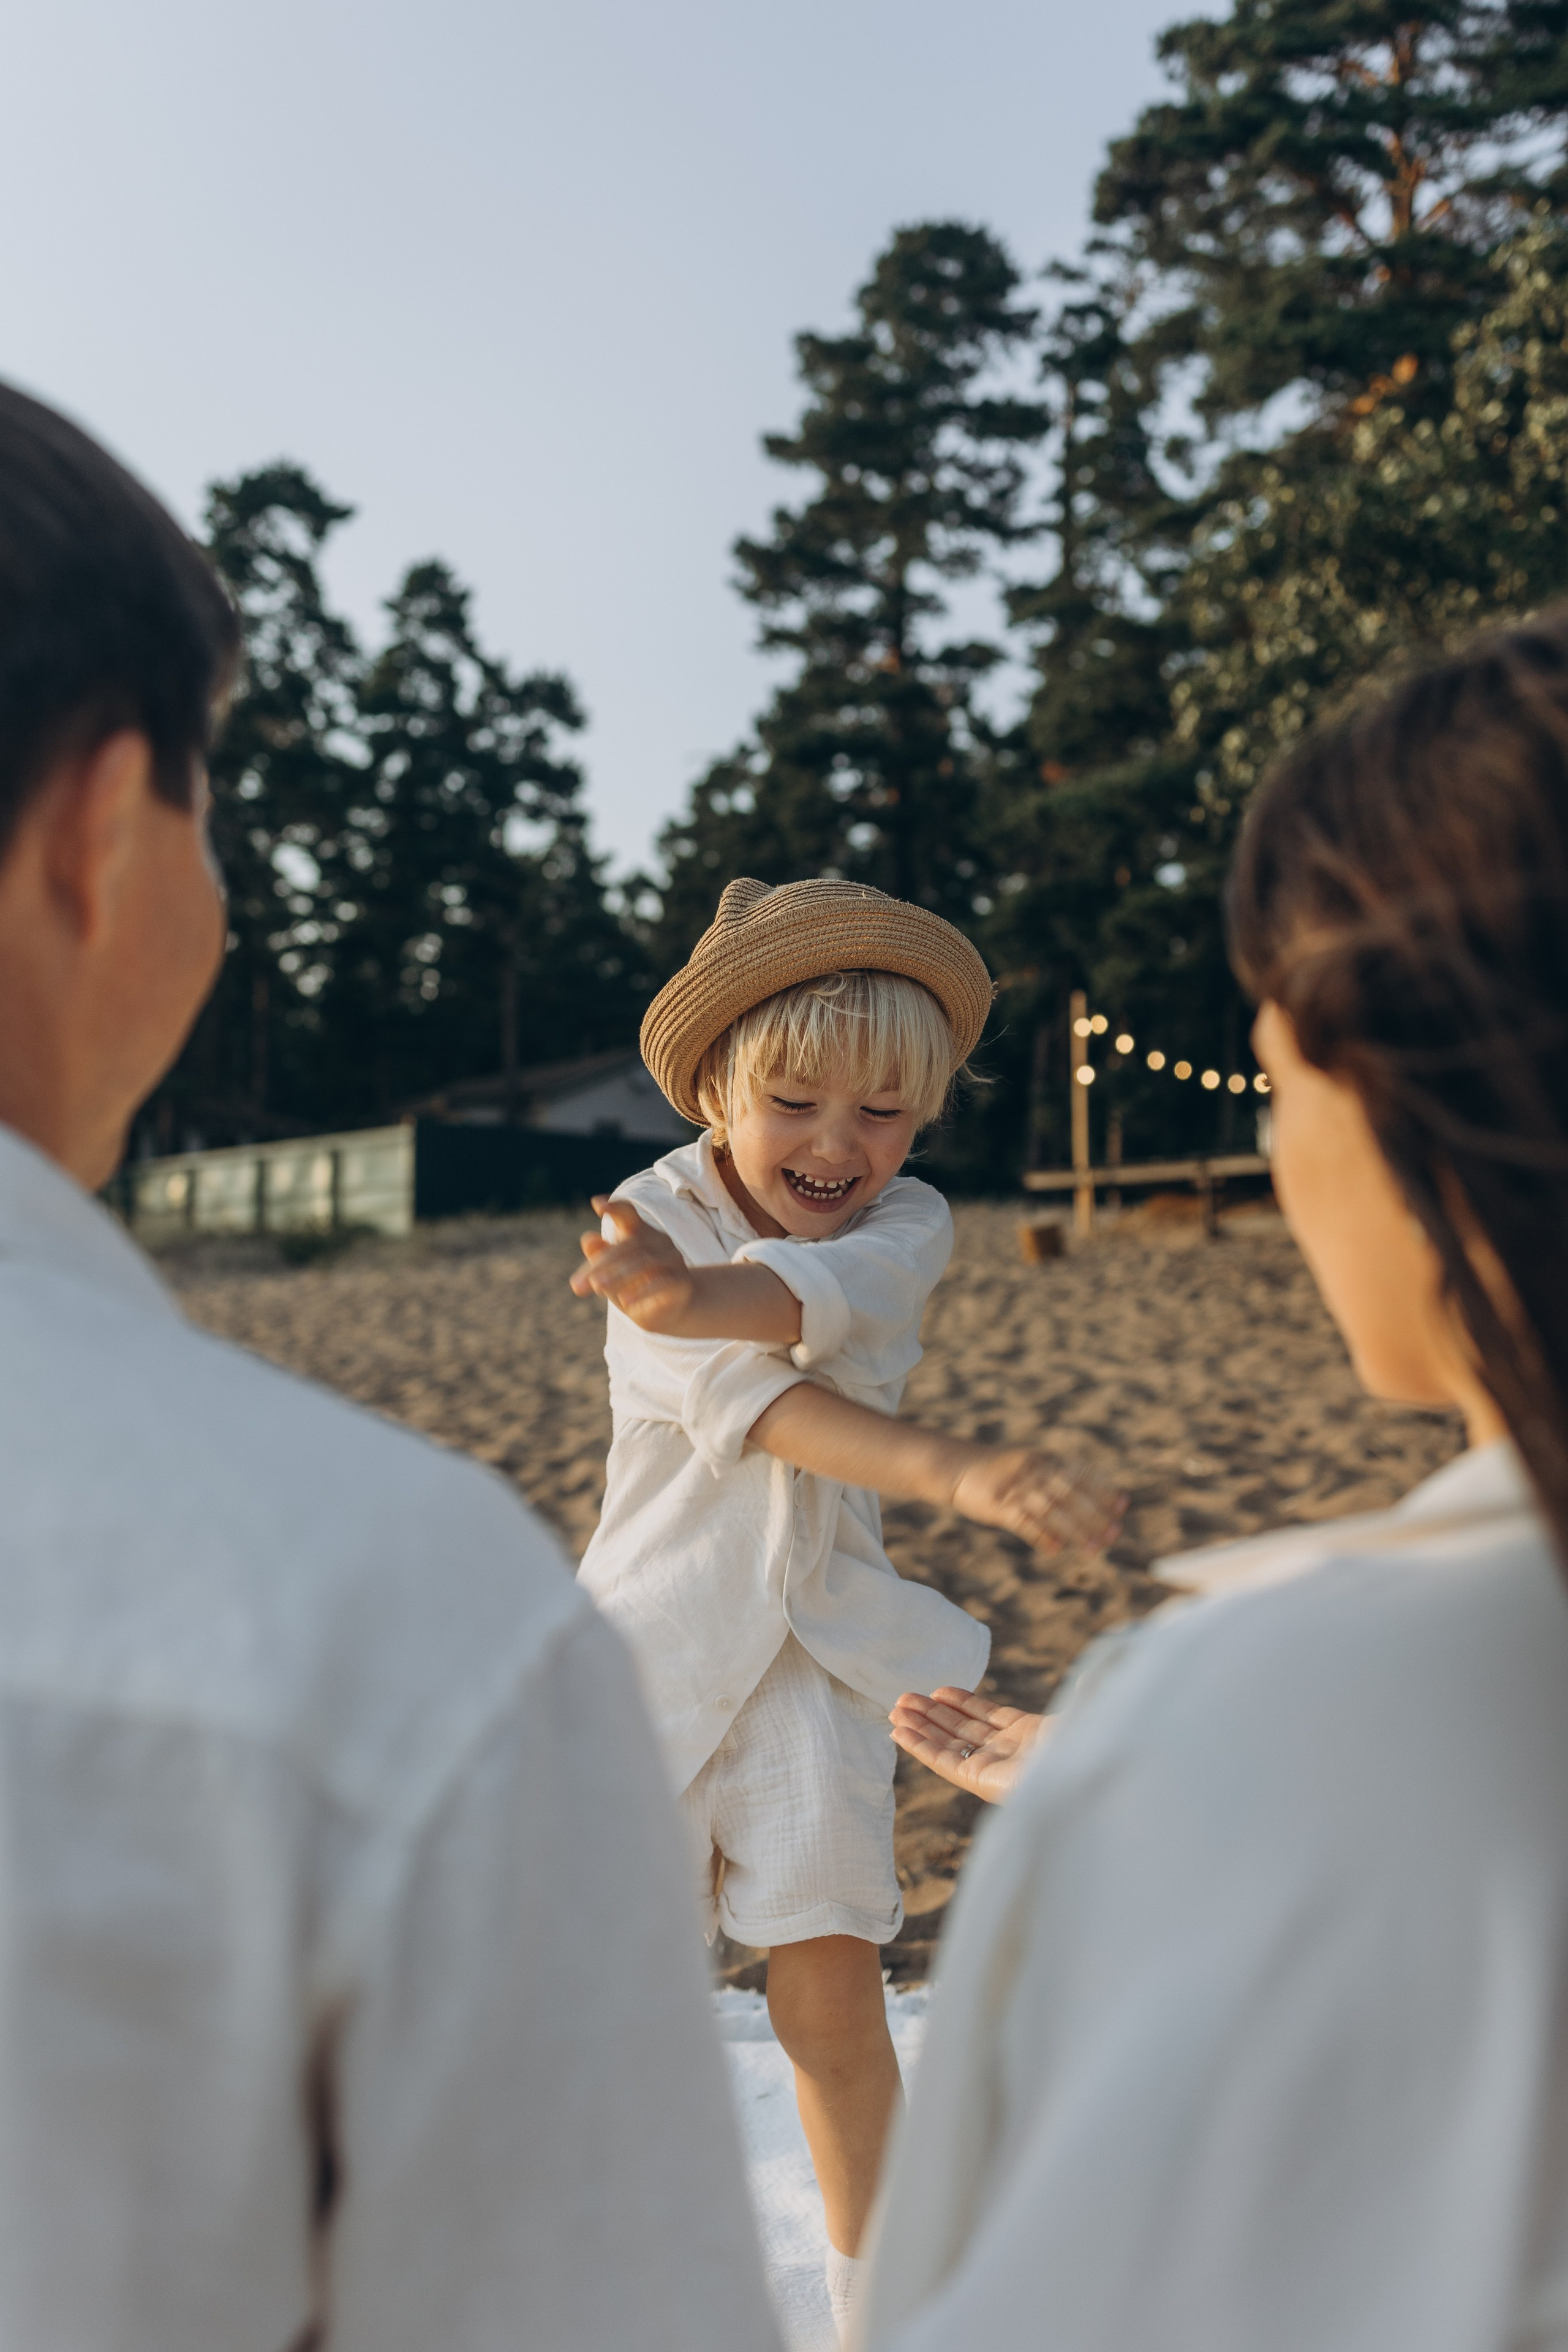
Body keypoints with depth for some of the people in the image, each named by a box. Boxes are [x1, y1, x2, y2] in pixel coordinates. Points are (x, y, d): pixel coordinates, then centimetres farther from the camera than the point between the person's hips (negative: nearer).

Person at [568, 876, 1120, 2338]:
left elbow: (815, 1291, -31)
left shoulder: (907, 1225, -6)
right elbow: (751, 1402, -31)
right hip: (657, 1632, -1)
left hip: (819, 1642, 1)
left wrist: (696, 1297, -54)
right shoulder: (652, 1217, -14)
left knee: (830, 1992, 0)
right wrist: (959, 1475, -47)